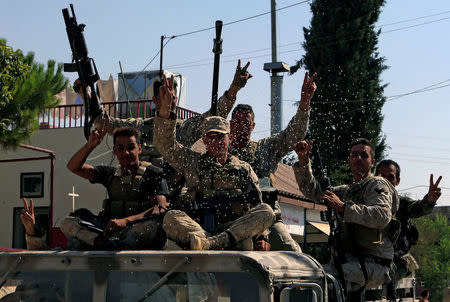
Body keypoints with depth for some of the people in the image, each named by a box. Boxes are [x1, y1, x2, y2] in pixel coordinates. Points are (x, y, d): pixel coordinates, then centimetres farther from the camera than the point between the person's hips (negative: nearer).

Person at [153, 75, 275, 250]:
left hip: (234, 226, 1)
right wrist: (165, 111, -5)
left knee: (266, 211, -27)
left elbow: (257, 203, 15)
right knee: (172, 218, -31)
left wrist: (263, 238, -3)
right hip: (196, 227, 0)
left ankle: (209, 243, -47)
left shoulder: (244, 168, 24)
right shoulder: (192, 162, 24)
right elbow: (166, 145, 11)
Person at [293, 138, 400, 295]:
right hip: (349, 261, 7)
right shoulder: (346, 191, 24)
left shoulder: (377, 185, -1)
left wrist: (343, 207, -24)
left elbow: (383, 217, -21)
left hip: (372, 264, -7)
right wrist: (303, 161, 8)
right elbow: (312, 191, 23)